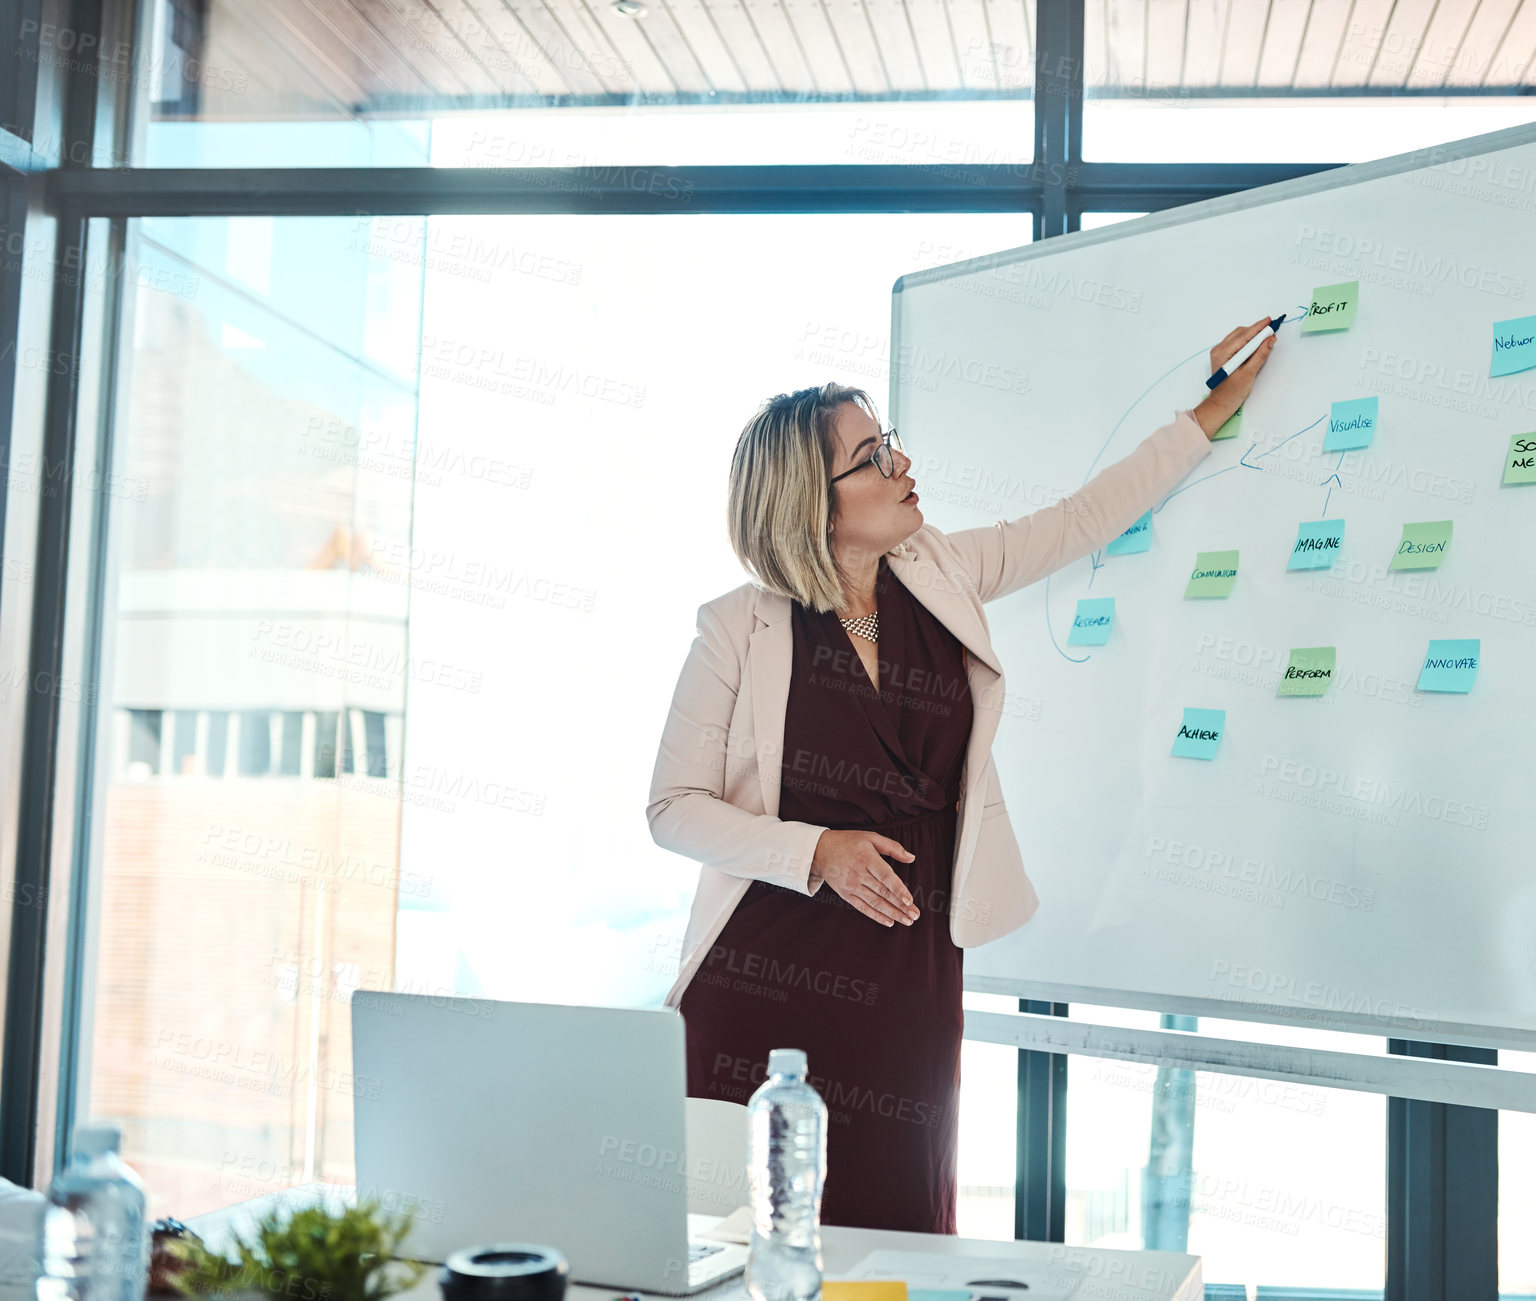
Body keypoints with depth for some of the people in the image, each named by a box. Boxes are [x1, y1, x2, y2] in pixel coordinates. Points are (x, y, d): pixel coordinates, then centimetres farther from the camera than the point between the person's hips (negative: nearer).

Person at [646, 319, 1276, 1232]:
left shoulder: (937, 577, 6)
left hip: (910, 985, 4)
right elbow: (673, 809, -3)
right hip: (760, 979, -3)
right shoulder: (742, 626, -6)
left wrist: (1220, 407, 18)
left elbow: (1085, 518, 15)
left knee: (896, 1237, 7)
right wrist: (819, 851, -15)